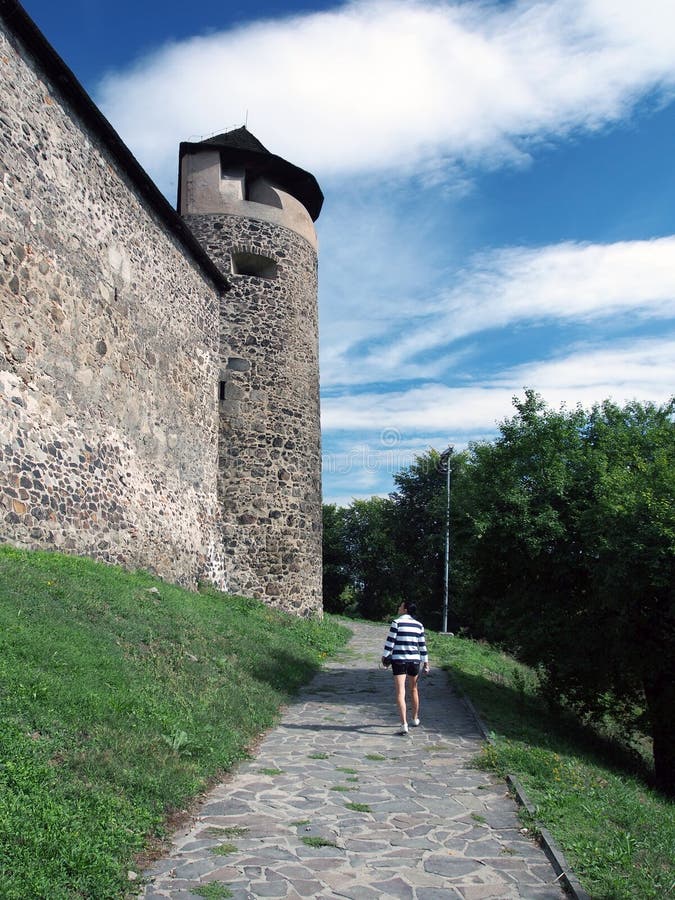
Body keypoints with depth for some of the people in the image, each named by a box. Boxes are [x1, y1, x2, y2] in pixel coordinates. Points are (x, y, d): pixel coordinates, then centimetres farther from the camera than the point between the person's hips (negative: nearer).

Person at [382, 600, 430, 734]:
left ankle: (404, 724, -16)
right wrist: (425, 662, 12)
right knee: (413, 689, 23)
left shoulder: (396, 623, -7)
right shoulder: (419, 625, 6)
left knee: (400, 692, -6)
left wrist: (385, 655, 3)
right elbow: (422, 645, 7)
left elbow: (390, 641, -8)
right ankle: (415, 719, 38)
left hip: (399, 660, -4)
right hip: (415, 660, 5)